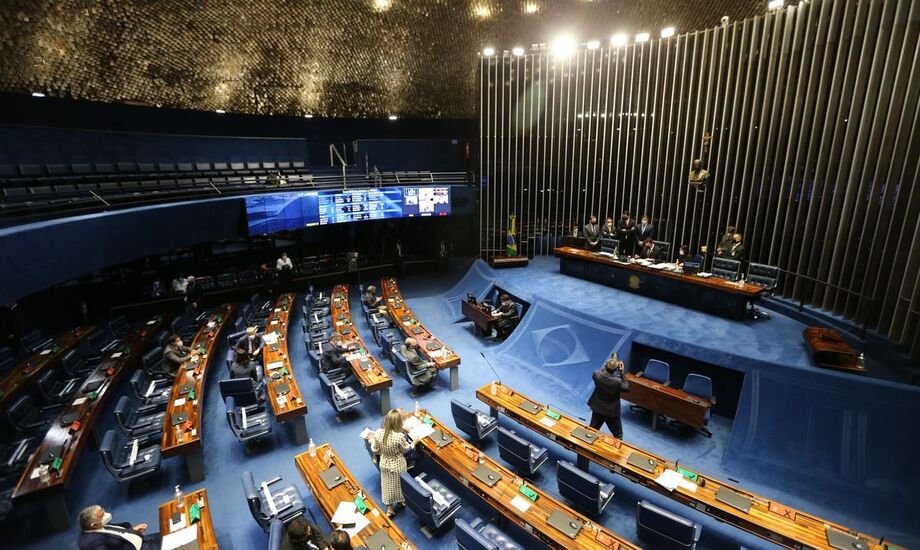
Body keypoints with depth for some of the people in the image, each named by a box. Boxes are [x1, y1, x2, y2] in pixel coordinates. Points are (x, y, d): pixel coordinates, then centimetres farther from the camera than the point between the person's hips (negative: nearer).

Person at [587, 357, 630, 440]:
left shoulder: (596, 374, -21)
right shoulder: (617, 381, -31)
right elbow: (626, 388, -10)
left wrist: (607, 367, -1)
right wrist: (622, 373, -15)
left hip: (597, 408, 4)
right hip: (611, 411, -4)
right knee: (618, 436, 18)